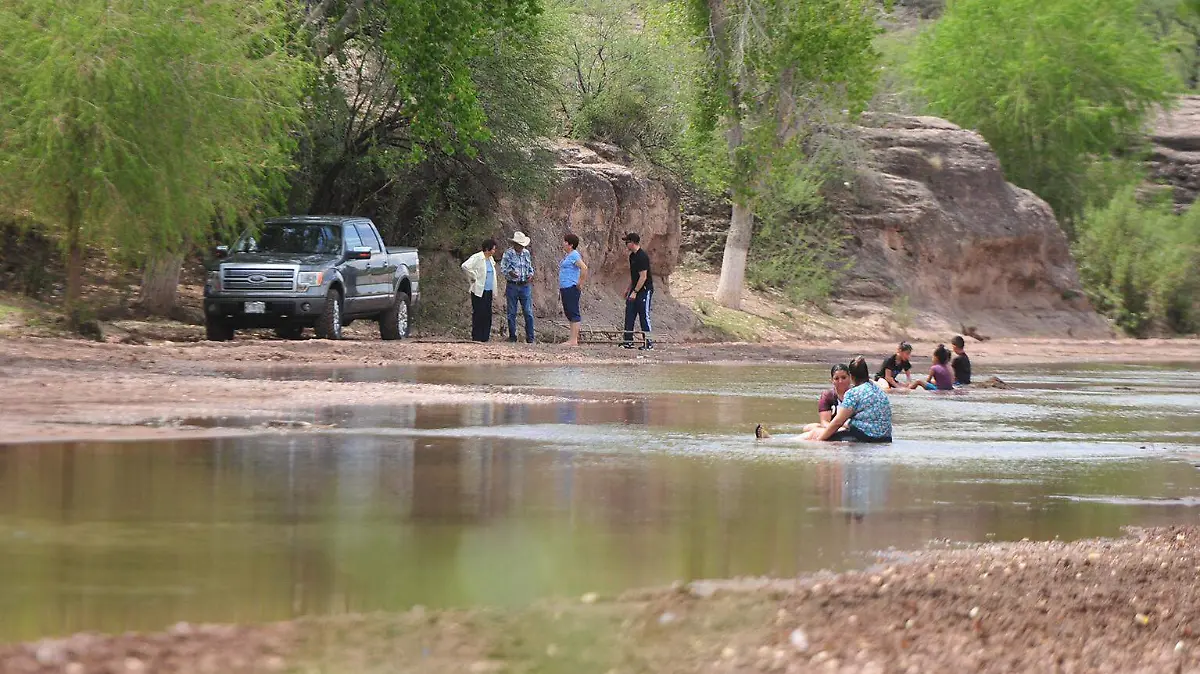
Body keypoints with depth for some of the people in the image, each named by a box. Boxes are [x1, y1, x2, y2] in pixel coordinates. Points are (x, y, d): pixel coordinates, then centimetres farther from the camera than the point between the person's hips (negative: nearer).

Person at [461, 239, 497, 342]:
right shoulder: (477, 258, -12)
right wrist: (474, 277, -16)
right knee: (478, 314, -5)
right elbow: (465, 266, -24)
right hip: (479, 290, -8)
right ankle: (476, 337, -1)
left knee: (487, 314, 7)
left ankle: (485, 336, 11)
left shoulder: (490, 258, 13)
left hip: (488, 291, 8)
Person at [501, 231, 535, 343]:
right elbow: (503, 268, -10)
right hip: (512, 286, -3)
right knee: (512, 313, 3)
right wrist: (510, 272, -30)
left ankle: (530, 338, 1)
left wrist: (531, 275, -2)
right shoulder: (508, 254, -4)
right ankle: (512, 337, 11)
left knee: (528, 313, -3)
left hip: (525, 286, 3)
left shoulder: (526, 253, 9)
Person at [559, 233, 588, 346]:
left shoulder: (574, 255, -13)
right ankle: (573, 339, 15)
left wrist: (580, 284, -19)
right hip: (565, 288, 11)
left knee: (573, 313, -9)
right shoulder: (568, 256, 17)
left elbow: (584, 268, -24)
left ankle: (574, 340, -10)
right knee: (569, 313, 11)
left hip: (571, 288, -11)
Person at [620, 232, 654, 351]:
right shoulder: (632, 256, 10)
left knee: (644, 316, -6)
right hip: (635, 289, 9)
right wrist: (628, 289, 20)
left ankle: (648, 343, 0)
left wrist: (635, 292, -21)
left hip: (645, 290, -9)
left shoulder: (642, 257, -20)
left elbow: (643, 277, -22)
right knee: (629, 314, 5)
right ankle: (628, 341, 8)